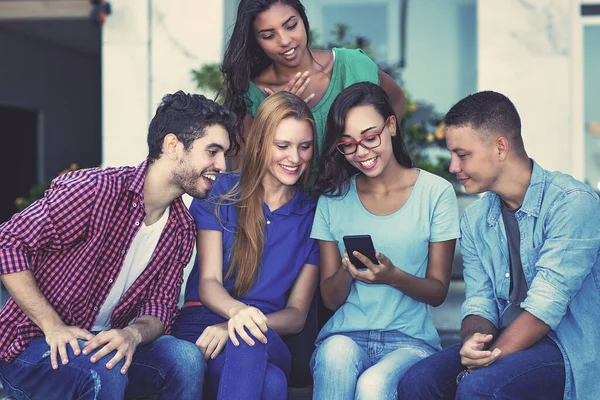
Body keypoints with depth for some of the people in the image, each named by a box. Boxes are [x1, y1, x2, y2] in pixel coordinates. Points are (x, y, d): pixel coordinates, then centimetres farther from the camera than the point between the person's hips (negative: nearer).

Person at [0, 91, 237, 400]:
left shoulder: (182, 230, 4)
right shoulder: (94, 189, -18)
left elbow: (161, 307, 4)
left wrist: (134, 333, -21)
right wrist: (53, 326, -23)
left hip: (108, 345, 5)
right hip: (33, 346, -5)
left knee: (185, 357, -22)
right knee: (104, 371, -36)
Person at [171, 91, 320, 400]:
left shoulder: (313, 215, 11)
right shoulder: (220, 192, 7)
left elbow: (297, 314, 6)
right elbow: (208, 282, 0)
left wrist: (234, 327, -15)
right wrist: (237, 311, -27)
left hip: (270, 343, 2)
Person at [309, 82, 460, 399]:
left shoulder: (436, 192, 2)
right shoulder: (333, 199, 9)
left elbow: (438, 292, 3)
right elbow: (331, 298, 8)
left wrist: (394, 276, -18)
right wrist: (347, 271, -15)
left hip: (410, 340, -1)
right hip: (345, 335, 2)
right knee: (337, 353, -35)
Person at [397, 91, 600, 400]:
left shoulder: (572, 203, -13)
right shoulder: (475, 220, 10)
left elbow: (546, 304, -19)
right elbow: (480, 302, 6)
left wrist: (493, 355, -21)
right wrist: (472, 342, -17)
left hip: (570, 350, -6)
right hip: (504, 342, 6)